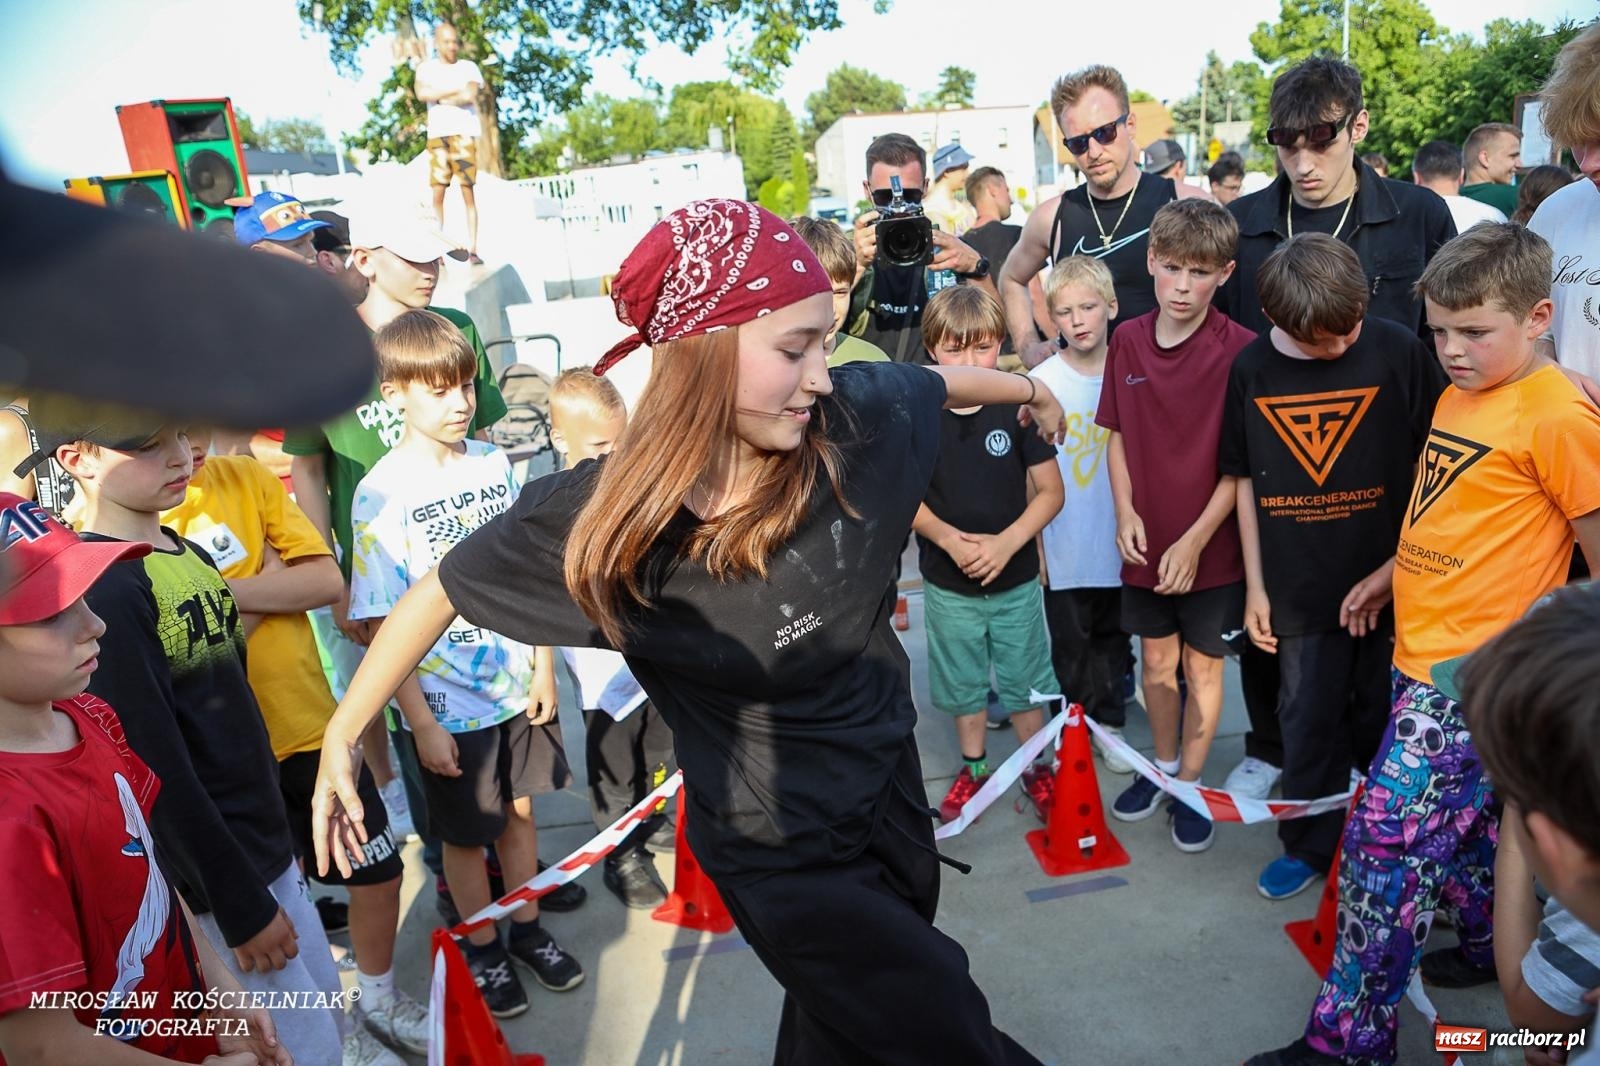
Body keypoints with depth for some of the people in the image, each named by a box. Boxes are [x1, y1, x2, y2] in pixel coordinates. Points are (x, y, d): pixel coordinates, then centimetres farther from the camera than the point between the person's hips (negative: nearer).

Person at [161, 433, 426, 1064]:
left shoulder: (247, 478, -3)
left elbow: (326, 581, -9)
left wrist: (215, 592, -19)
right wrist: (266, 590, -19)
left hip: (310, 724, 3)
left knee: (378, 869, 15)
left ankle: (380, 1000, 41)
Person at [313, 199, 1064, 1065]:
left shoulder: (854, 417, -16)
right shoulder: (601, 519, -25)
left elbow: (939, 380, 5)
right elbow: (442, 590, -10)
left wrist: (1029, 390, 25)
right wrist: (341, 736, -4)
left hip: (889, 778, 5)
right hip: (782, 854, -4)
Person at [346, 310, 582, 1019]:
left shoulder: (494, 463, -2)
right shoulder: (382, 493, -16)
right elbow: (384, 624, -14)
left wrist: (543, 666, 2)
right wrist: (421, 723, -14)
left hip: (518, 684, 4)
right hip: (448, 702, -4)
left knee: (520, 808, 19)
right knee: (466, 832, 14)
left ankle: (527, 929, 41)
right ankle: (482, 950, 37)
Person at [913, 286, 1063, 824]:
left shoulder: (1019, 408, -10)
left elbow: (1051, 491, -6)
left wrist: (1006, 542, -20)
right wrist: (949, 539, -19)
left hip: (1016, 580, -1)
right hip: (947, 583, 1)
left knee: (1024, 681, 14)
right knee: (962, 682, 17)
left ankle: (1036, 768, 36)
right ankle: (973, 768, 38)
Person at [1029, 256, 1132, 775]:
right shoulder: (1041, 382, -10)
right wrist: (1033, 545, -7)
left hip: (1119, 541, 3)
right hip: (1064, 545, -2)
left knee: (1113, 638, 17)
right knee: (1072, 645, 10)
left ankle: (1109, 723, 34)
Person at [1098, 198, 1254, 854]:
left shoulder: (1239, 349, -15)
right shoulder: (1126, 341, -2)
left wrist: (1195, 540, -16)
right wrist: (1126, 512, -5)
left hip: (1210, 544, -4)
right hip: (1145, 542, 4)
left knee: (1202, 665, 13)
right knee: (1156, 660, 19)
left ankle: (1190, 786, 30)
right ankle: (1163, 766, 39)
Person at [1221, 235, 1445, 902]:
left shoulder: (1398, 351, -10)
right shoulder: (1252, 368, -3)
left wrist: (1397, 567, -9)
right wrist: (1255, 586, 5)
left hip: (1390, 583, -1)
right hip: (1300, 589, 2)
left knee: (1383, 724, 13)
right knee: (1308, 724, 13)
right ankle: (1309, 845, 32)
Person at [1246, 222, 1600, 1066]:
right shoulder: (1455, 396, 11)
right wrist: (1388, 577, 18)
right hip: (1420, 650, 8)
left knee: (1386, 841, -7)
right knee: (1464, 823, 24)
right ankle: (1493, 942, 48)